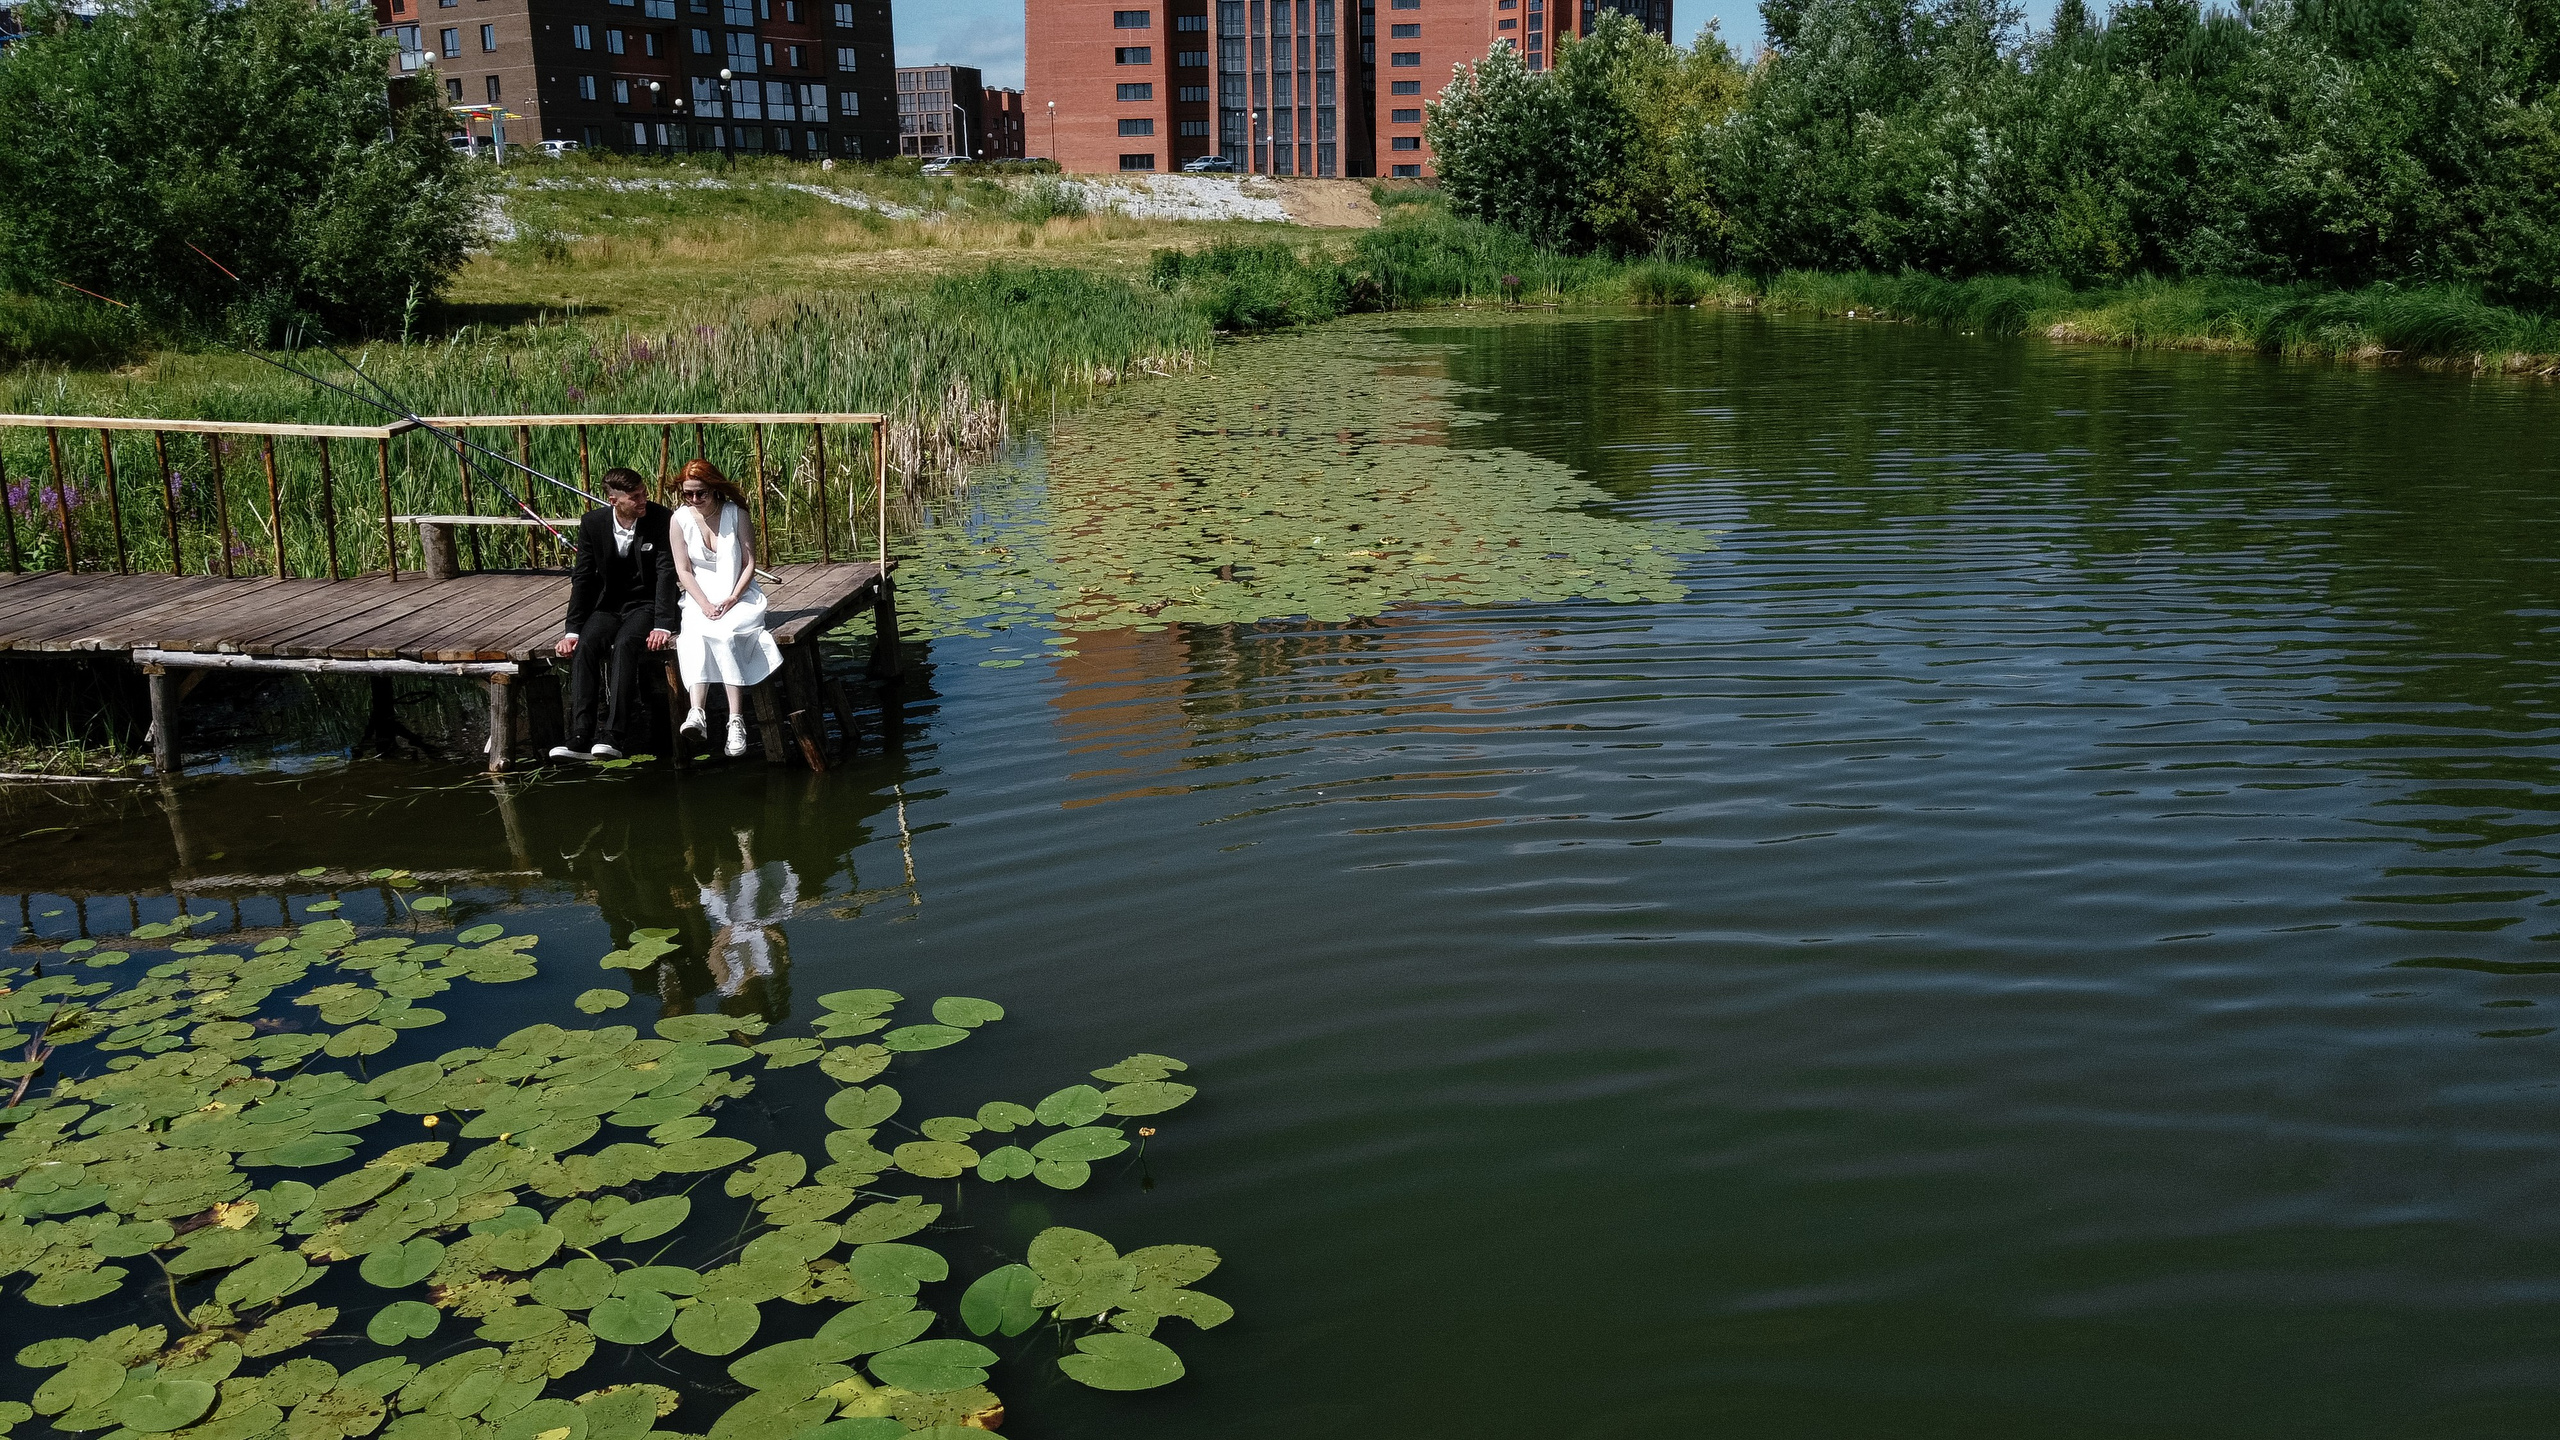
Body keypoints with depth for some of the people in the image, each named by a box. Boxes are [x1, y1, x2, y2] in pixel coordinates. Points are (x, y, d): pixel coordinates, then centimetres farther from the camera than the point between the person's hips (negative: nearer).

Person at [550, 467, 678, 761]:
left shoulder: (660, 519, -10)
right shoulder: (593, 523, -2)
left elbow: (667, 572, -13)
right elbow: (582, 578, 1)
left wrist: (662, 625, -23)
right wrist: (572, 631, -7)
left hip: (646, 604, -3)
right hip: (607, 605, 3)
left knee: (625, 644, -33)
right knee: (584, 646, -26)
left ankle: (612, 737, -37)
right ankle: (580, 738, -32)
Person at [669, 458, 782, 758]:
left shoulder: (736, 514, -3)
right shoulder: (680, 519, 1)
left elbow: (750, 564, -2)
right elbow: (683, 570, 1)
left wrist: (731, 600, -15)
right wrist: (705, 605, -14)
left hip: (740, 595, -2)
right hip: (701, 598, 2)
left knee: (724, 632, -32)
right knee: (696, 634, -31)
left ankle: (736, 719, -38)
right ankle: (697, 713, -45)